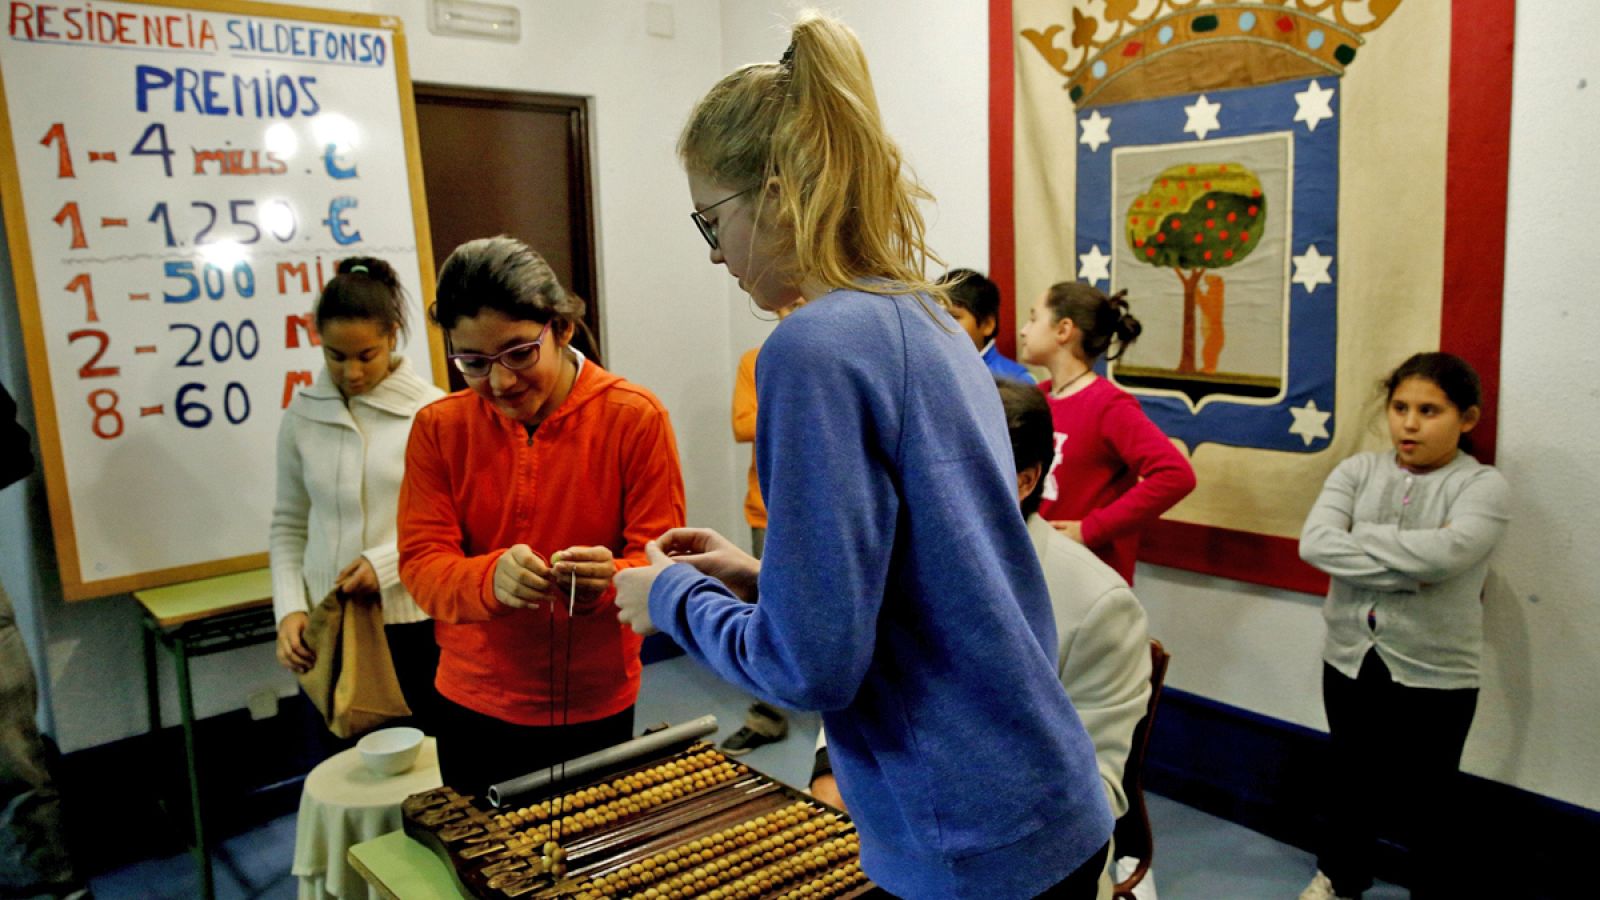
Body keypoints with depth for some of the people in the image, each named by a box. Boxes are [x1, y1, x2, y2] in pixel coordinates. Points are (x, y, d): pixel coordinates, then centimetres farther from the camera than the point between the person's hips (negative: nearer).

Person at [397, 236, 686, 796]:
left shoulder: (636, 417, -11)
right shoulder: (438, 429, -4)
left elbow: (660, 563, -11)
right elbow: (421, 564, -9)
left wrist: (606, 582, -33)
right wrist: (490, 578, -31)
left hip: (597, 710, -2)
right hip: (473, 709, 2)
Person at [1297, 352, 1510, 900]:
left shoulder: (1483, 487, -9)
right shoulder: (1358, 471, -1)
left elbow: (1446, 553, -29)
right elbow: (1314, 543, -17)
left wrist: (1359, 538, -17)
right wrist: (1410, 562, -23)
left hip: (1434, 676, -3)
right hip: (1350, 659, 4)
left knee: (1424, 804, 10)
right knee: (1351, 783, 22)